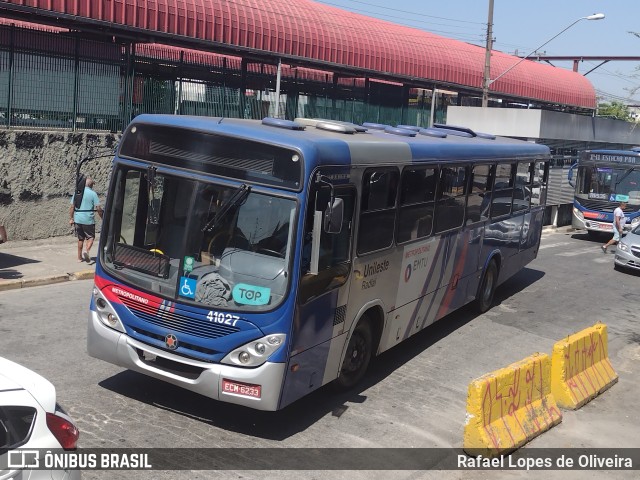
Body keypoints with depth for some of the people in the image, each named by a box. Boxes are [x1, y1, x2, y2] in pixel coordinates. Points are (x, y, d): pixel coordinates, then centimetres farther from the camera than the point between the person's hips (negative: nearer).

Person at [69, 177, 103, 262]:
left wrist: (71, 218, 13)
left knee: (80, 238, 16)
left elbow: (72, 207, 6)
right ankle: (86, 250, -18)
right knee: (90, 237, 8)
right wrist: (103, 218, 1)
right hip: (89, 220, -4)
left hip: (78, 220, 4)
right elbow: (98, 208, -10)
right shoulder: (93, 194, -7)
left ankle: (79, 257, 20)